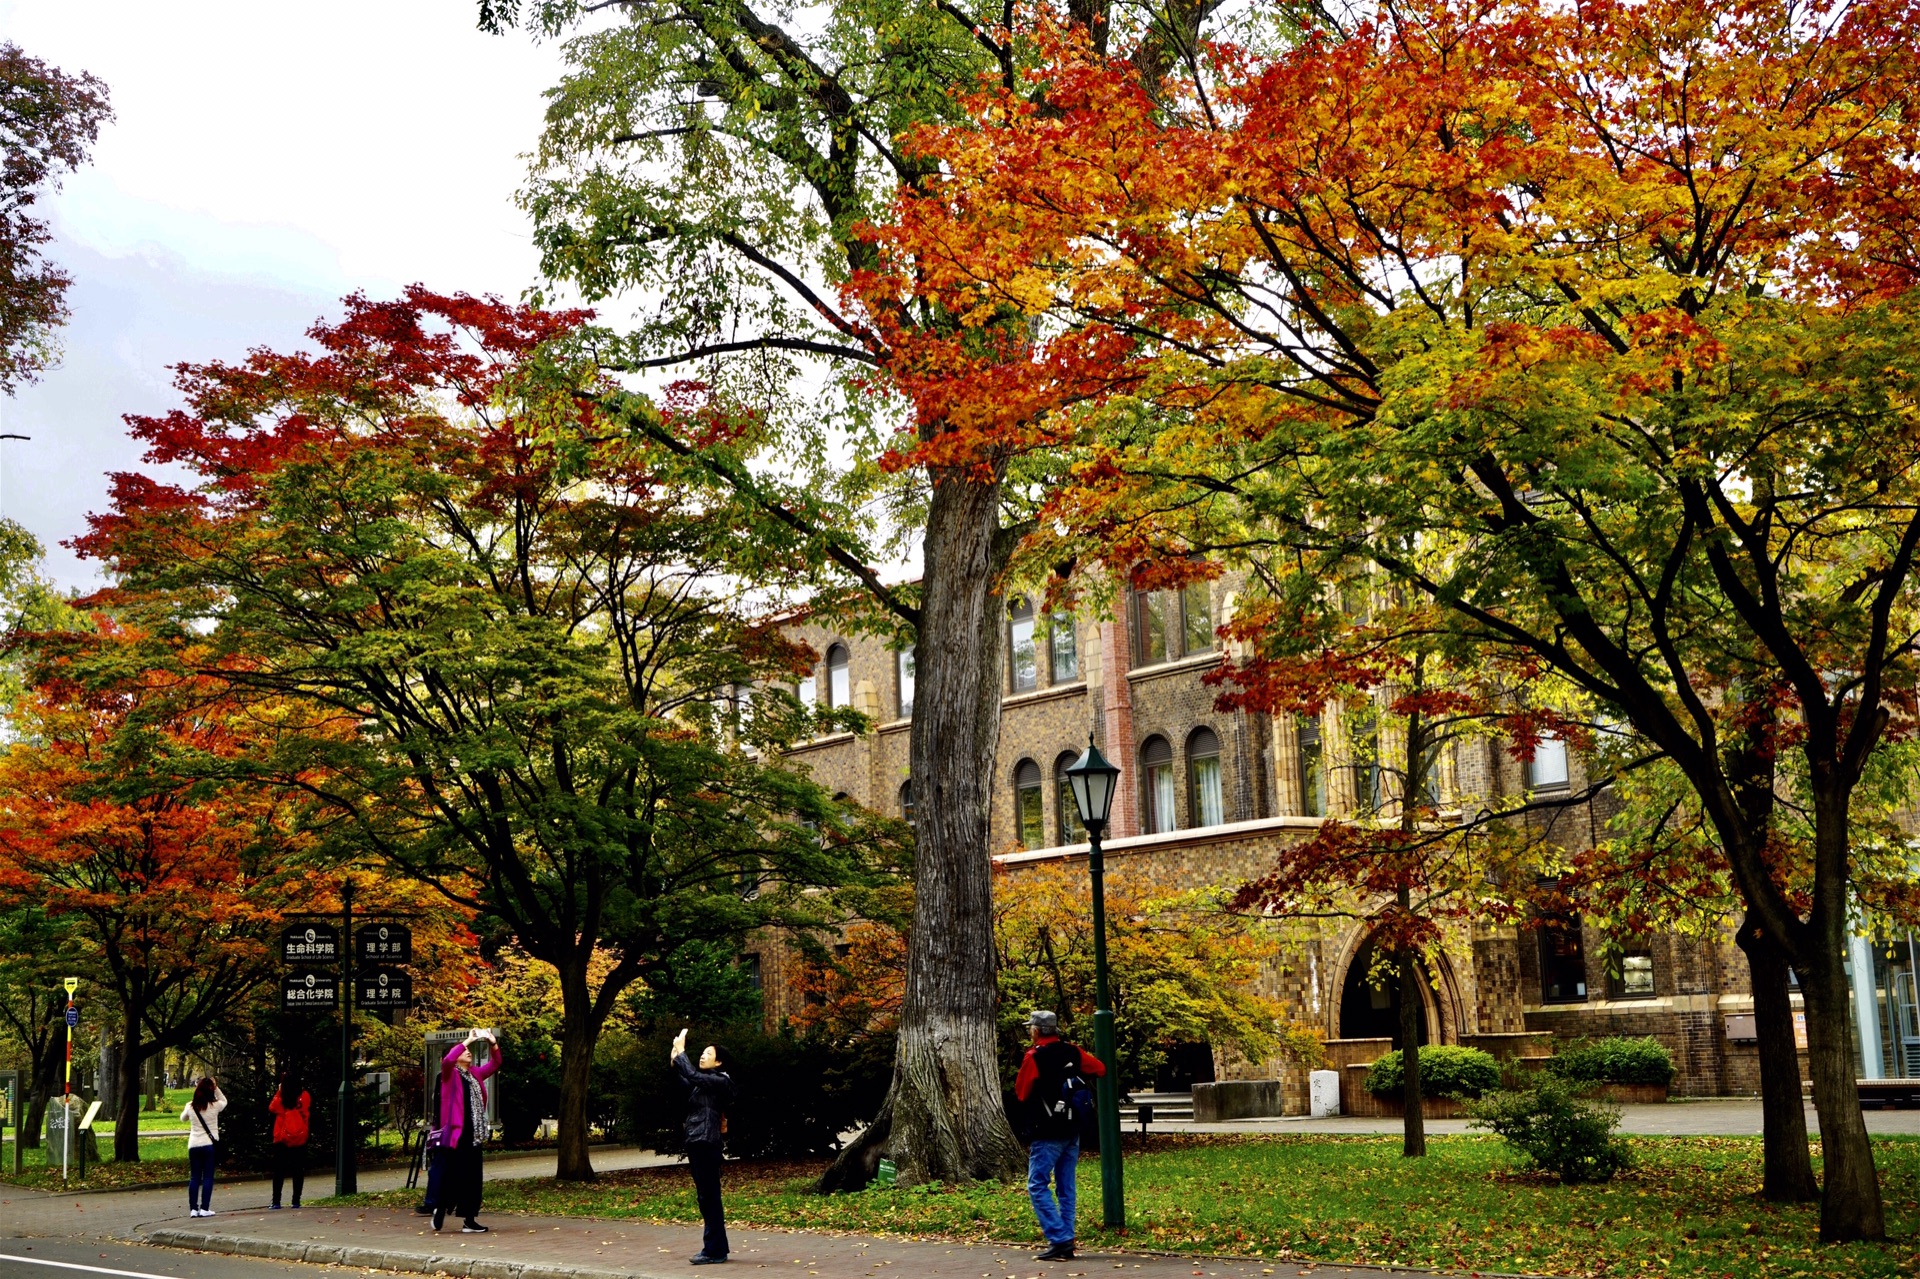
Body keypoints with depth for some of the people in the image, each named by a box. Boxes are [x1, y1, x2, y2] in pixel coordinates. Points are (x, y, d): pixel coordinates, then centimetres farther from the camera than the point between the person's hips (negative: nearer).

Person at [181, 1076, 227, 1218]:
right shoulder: (214, 1106, -8)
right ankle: (204, 1208, -2)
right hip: (209, 1144, -3)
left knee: (194, 1177, 8)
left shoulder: (190, 1106, -1)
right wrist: (216, 1087, 8)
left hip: (193, 1145, 3)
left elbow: (183, 1119, 19)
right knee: (208, 1177, 2)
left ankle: (193, 1209, 7)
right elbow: (224, 1101, 16)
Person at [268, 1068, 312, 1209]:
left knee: (279, 1171, 7)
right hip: (300, 1138, 1)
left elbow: (271, 1109, 7)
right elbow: (309, 1116, -1)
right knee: (298, 1170, 5)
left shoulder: (280, 1098, -8)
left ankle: (276, 1201, 3)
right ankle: (296, 1201, 1)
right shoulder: (305, 1096, -4)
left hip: (282, 1139, -1)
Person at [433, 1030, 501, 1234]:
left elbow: (494, 1064, 18)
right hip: (456, 1133, -6)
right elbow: (447, 1060, -23)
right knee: (451, 1175, -4)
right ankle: (440, 1208, 16)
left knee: (473, 1178, 5)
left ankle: (469, 1220, 8)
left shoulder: (475, 1073, 15)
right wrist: (468, 1041, -23)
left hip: (474, 1135, 6)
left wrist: (493, 1043, 1)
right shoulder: (450, 1074, -2)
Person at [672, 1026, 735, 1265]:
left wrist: (680, 1052, -11)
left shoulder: (720, 1081, -9)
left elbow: (693, 1076, -20)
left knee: (709, 1198, -7)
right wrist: (676, 1057, 6)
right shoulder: (705, 1081, 19)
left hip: (706, 1144, -9)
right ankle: (718, 1247, 18)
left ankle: (713, 1250, -5)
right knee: (706, 1198, 12)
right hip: (696, 1143, 9)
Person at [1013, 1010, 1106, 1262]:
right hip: (1072, 1131, 7)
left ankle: (1058, 1240, -12)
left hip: (1048, 1133, -7)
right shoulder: (1072, 1052, 4)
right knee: (1066, 1187, 11)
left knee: (1037, 1186, -3)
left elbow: (1021, 1093, -6)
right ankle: (1066, 1242, 12)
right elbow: (1100, 1069, 17)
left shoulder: (1034, 1057, -13)